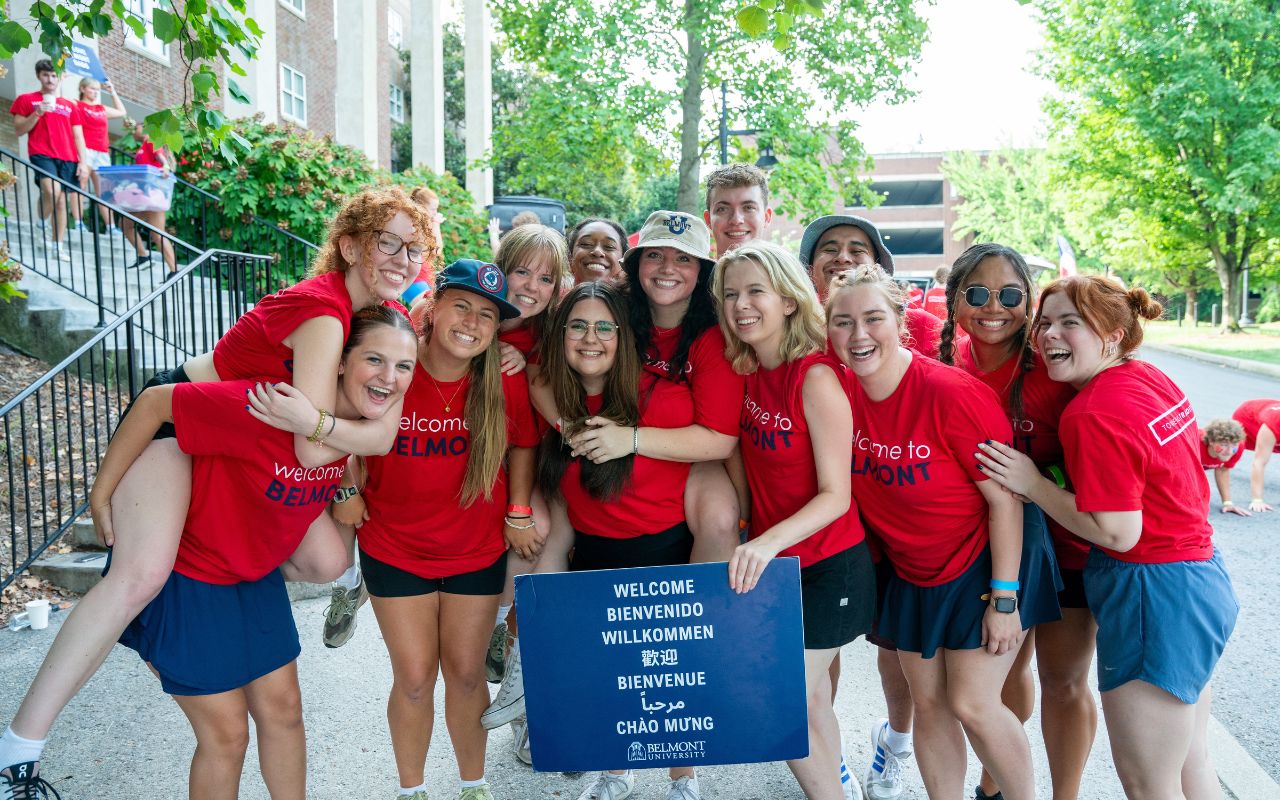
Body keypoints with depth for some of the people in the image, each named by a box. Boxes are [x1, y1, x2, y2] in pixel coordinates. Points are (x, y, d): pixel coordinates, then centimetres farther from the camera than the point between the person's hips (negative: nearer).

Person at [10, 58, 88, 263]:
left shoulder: (70, 106, 19)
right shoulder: (26, 100, 11)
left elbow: (78, 136, 17)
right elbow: (18, 131, 5)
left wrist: (83, 161, 5)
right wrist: (37, 113, -9)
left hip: (67, 158, 3)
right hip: (42, 154, -3)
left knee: (62, 200, 1)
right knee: (52, 191, -28)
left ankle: (58, 247, 5)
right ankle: (40, 224, -1)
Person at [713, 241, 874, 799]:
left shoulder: (816, 377, -20)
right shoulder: (747, 372, 1)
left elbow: (835, 495, -21)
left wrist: (770, 542, -33)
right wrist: (755, 546, -4)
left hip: (826, 568, -7)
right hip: (773, 564, 7)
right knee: (811, 698, 19)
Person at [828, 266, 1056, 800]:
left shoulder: (952, 393, -25)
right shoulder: (840, 391, -10)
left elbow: (1004, 498, -20)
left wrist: (1004, 597, -19)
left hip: (983, 565, -5)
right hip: (911, 573, 5)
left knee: (972, 705, -3)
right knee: (929, 704, 12)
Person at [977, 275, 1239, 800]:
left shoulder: (1093, 414, -23)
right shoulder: (1150, 378, 4)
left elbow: (1118, 532, -22)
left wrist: (1033, 485, -16)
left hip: (1154, 594, -10)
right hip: (1201, 574, 10)